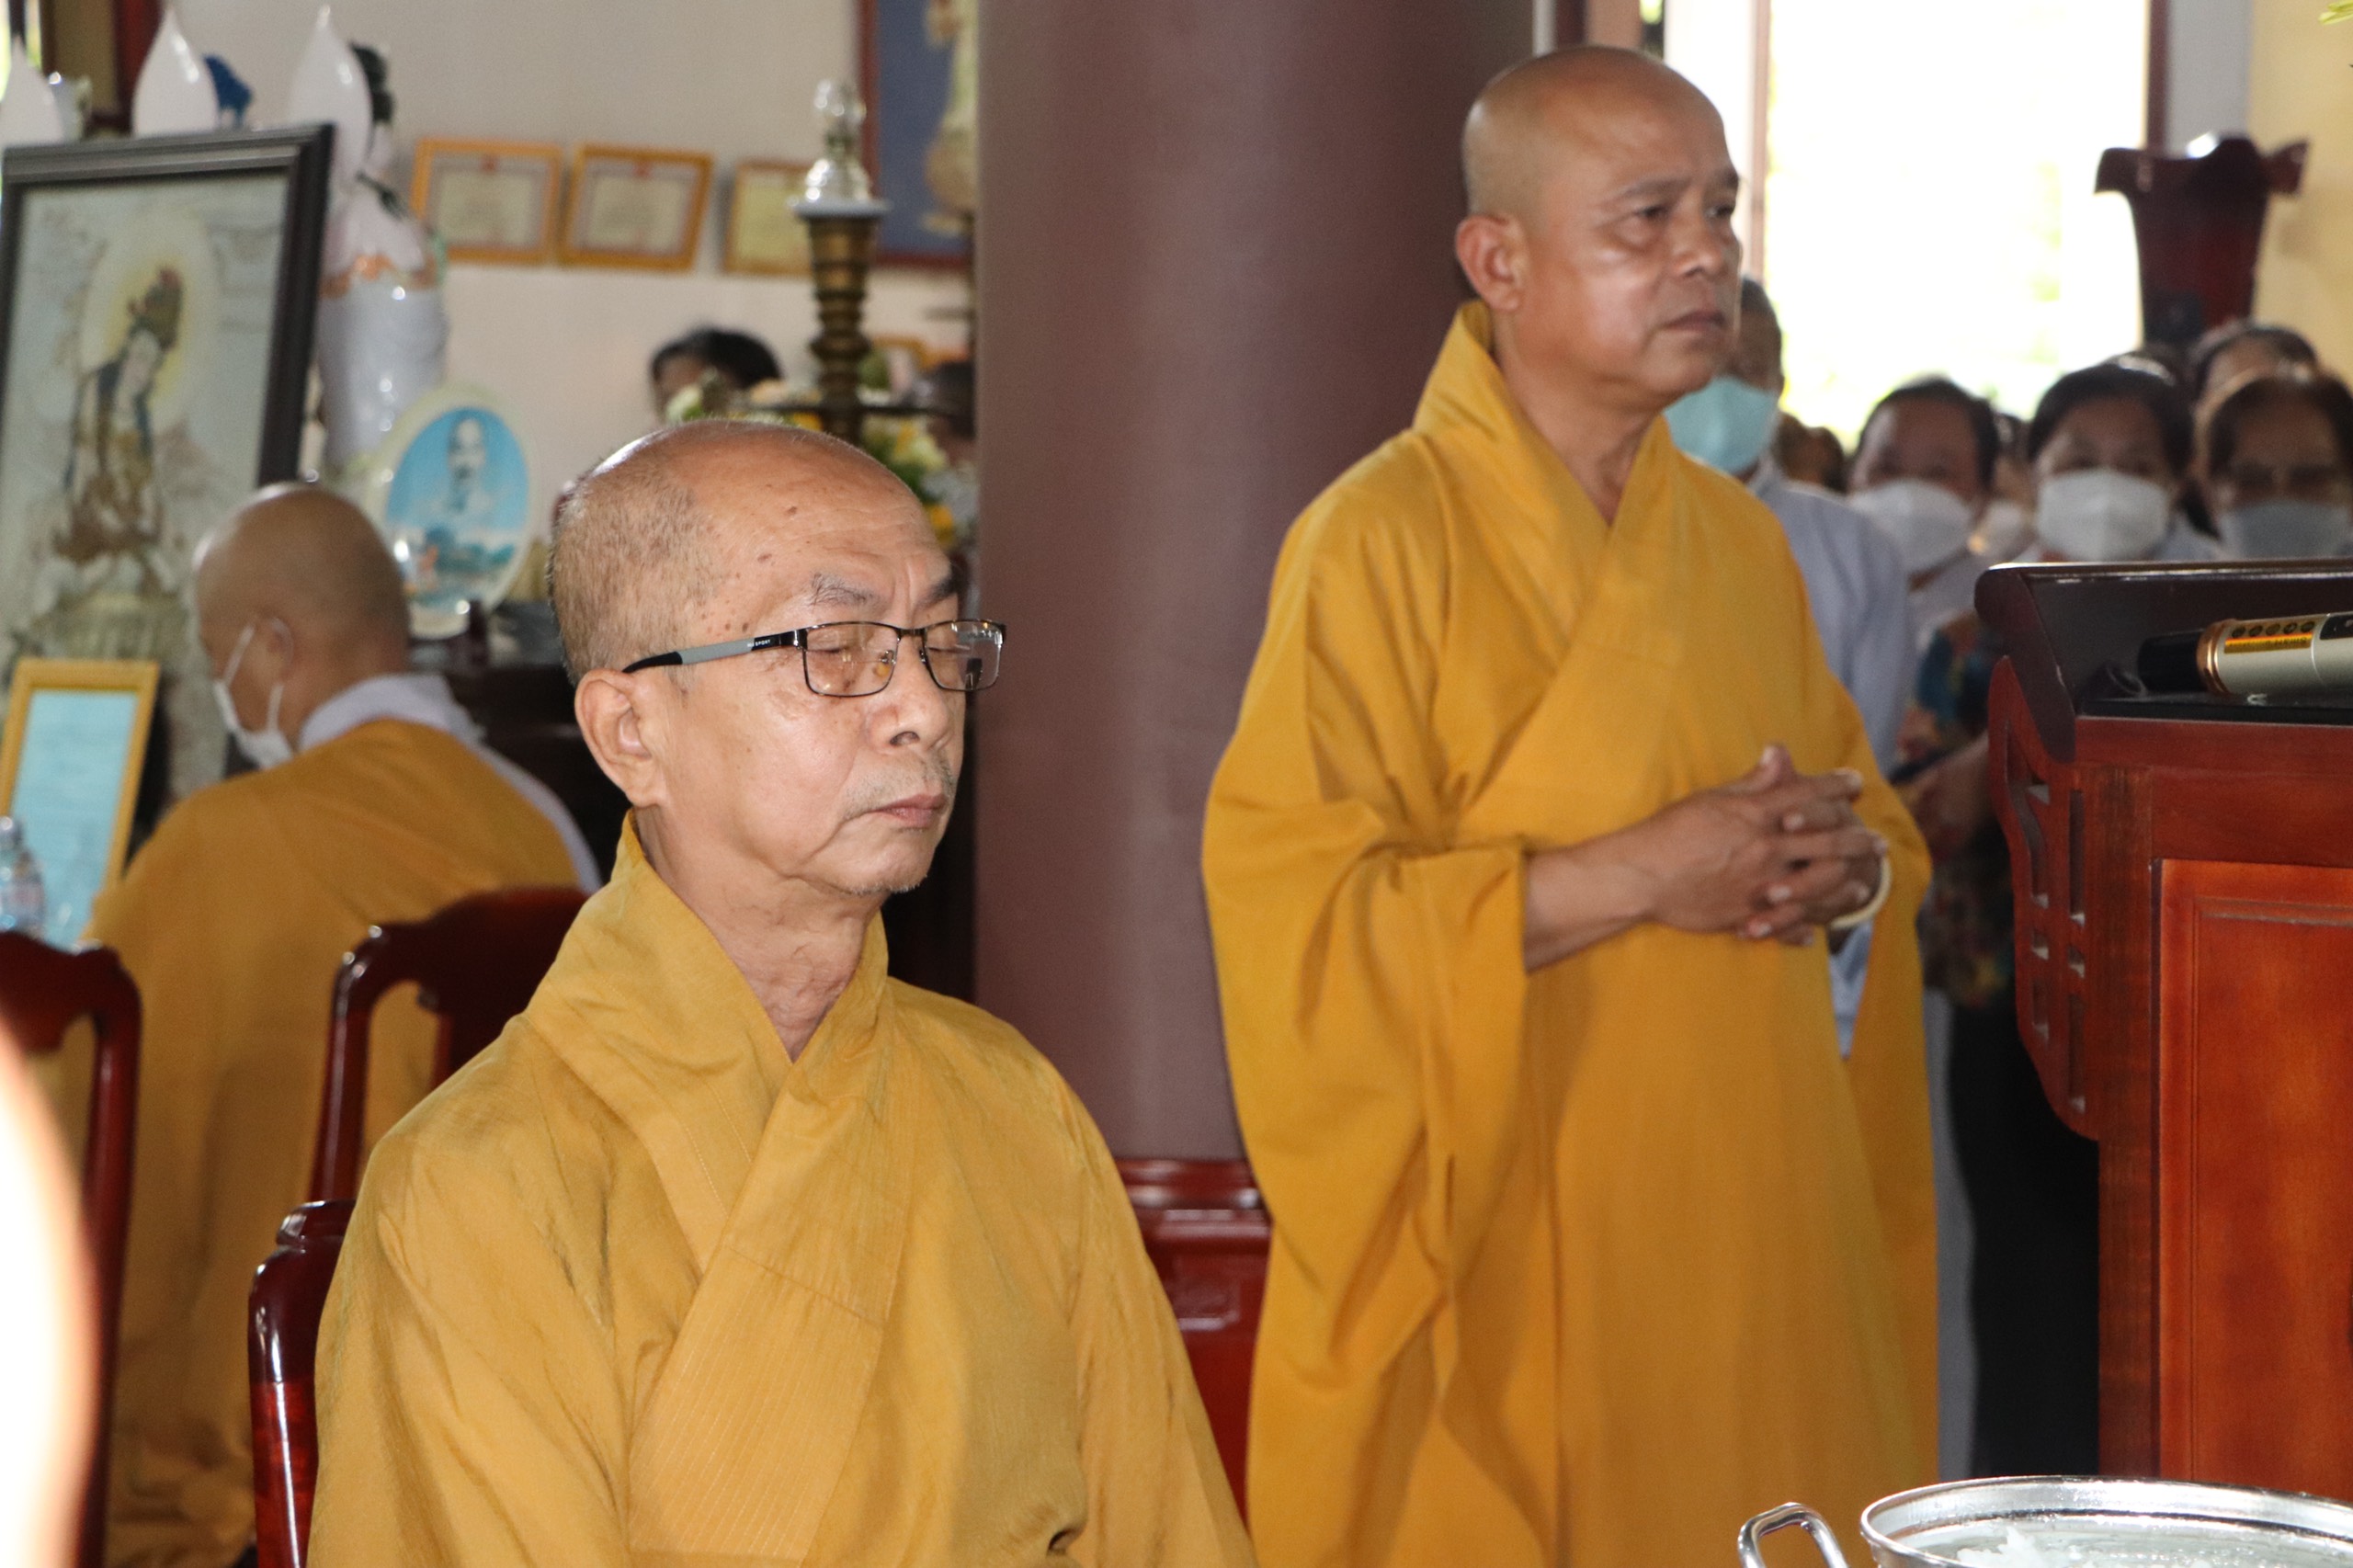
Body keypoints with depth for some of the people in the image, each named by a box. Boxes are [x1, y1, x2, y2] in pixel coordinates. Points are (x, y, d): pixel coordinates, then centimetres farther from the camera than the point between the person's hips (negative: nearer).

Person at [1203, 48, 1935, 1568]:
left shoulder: (1741, 540, 11)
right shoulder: (1382, 541, -10)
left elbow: (1877, 824, 19)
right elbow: (1290, 914, -17)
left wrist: (1853, 868, -5)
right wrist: (1636, 881, -20)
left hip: (1755, 1250, 6)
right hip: (1505, 1276, -6)